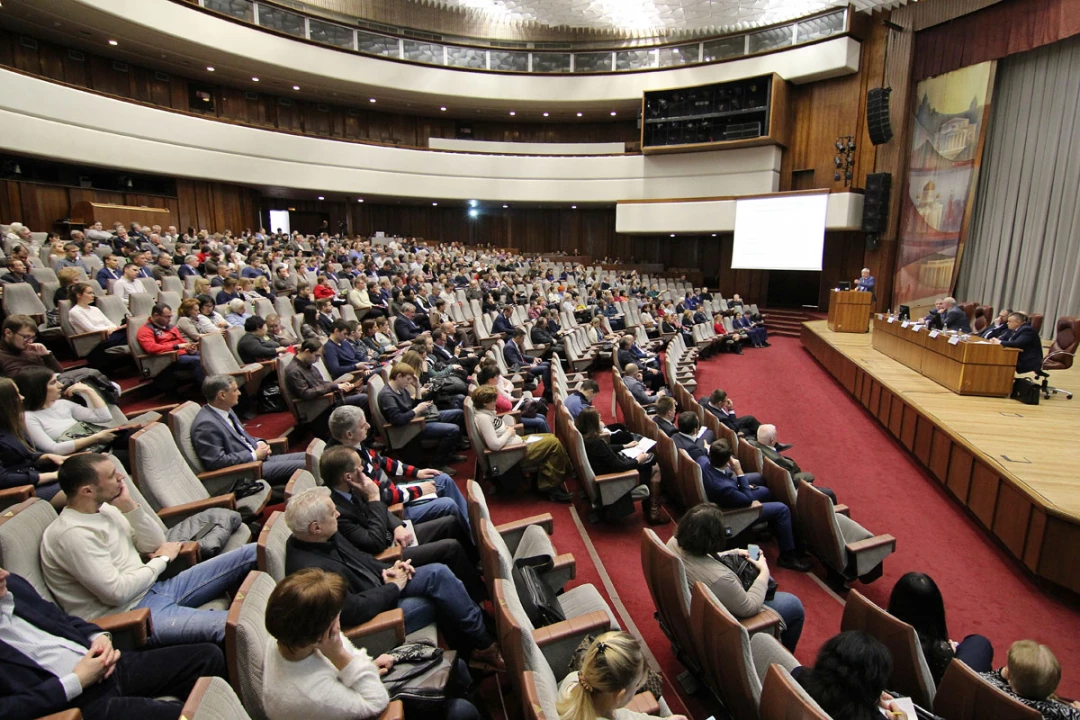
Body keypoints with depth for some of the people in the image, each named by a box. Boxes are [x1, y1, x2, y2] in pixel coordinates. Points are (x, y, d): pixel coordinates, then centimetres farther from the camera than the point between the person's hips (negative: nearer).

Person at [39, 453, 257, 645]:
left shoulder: (103, 508, 8)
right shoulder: (72, 534, -18)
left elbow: (155, 543, 10)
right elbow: (117, 593, -20)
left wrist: (129, 506, -3)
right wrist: (161, 560, -4)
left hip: (153, 589, 9)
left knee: (251, 553, -2)